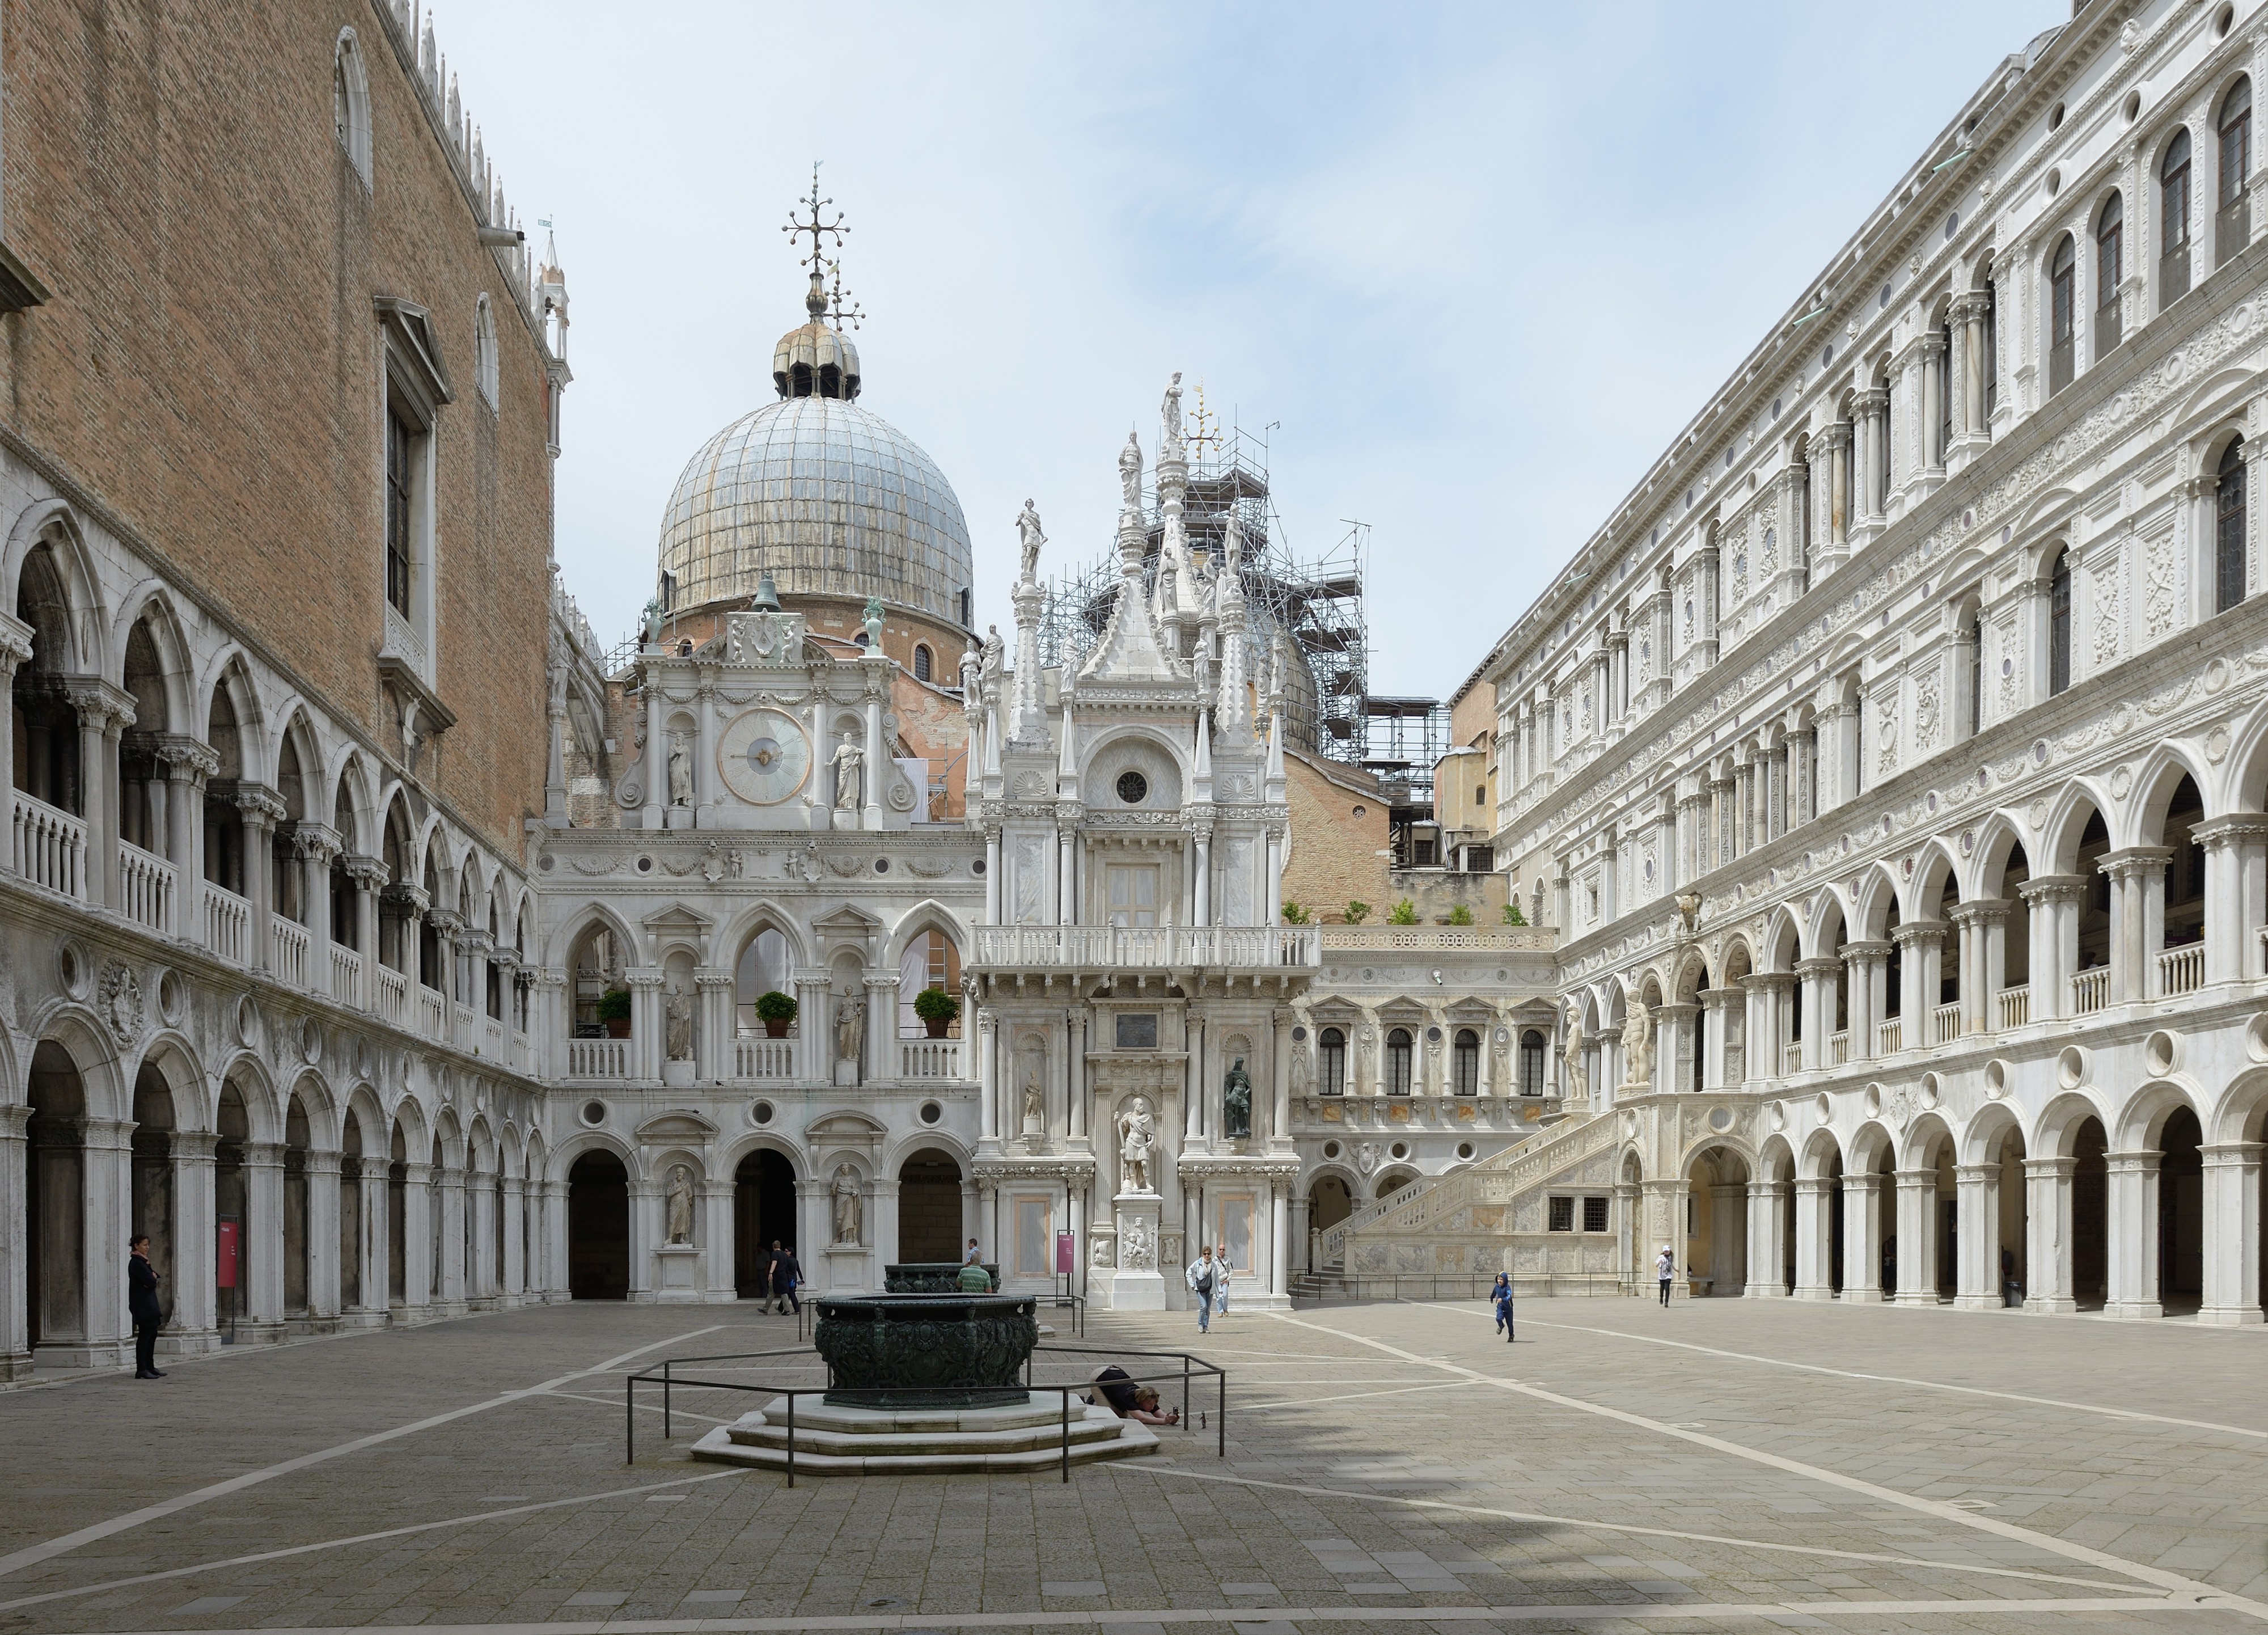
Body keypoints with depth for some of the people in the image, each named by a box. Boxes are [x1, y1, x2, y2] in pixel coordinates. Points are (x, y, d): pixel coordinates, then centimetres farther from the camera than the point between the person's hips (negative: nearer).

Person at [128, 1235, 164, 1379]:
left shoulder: (141, 1262, 17)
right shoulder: (137, 1263, -15)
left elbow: (155, 1278, 13)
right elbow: (151, 1282, -21)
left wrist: (153, 1278, -9)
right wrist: (153, 1277, 0)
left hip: (148, 1304, 10)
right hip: (143, 1305, -10)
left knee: (152, 1334, 13)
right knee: (144, 1336, -9)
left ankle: (150, 1367, 18)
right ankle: (141, 1370, -7)